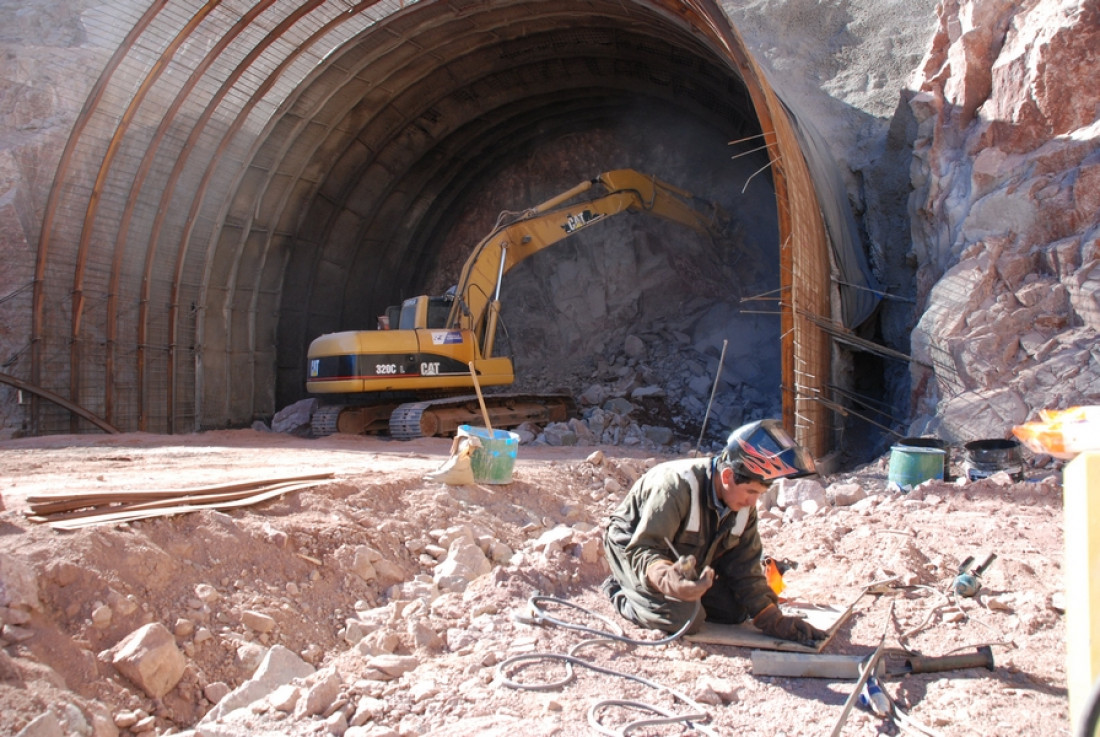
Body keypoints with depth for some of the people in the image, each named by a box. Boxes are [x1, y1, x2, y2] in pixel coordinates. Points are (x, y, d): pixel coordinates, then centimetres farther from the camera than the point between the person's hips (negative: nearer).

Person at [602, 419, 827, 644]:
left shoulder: (744, 506, -12)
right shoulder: (679, 485, -36)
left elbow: (744, 568, -5)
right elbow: (642, 549, -38)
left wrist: (773, 620, -13)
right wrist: (668, 578, -60)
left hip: (685, 563, 7)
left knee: (734, 611, -4)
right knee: (683, 617, -28)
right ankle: (622, 590, -2)